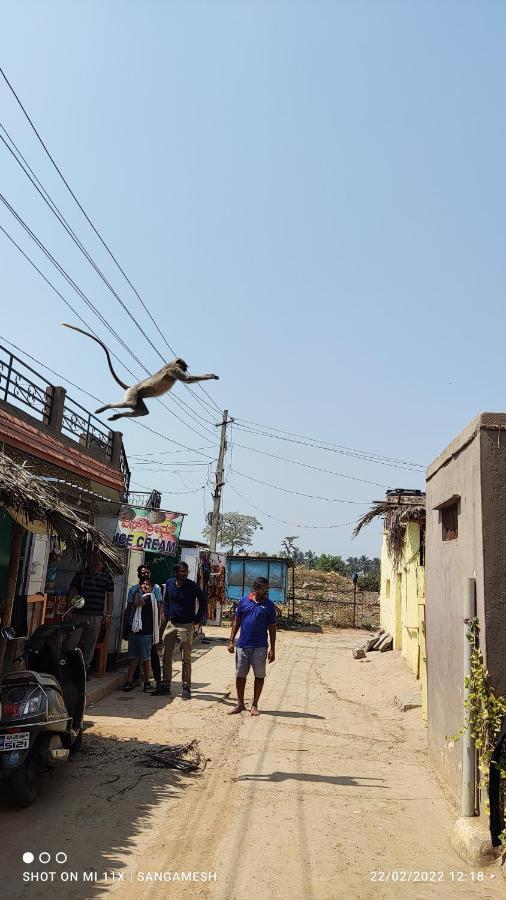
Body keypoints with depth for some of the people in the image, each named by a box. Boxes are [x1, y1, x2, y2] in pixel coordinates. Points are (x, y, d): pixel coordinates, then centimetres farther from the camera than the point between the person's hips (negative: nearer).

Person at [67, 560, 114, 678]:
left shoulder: (107, 576, 10)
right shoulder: (80, 574, 7)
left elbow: (109, 596, 10)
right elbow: (72, 592, 8)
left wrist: (109, 614, 5)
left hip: (97, 616, 1)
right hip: (79, 614, -1)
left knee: (91, 643, 4)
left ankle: (85, 667, 13)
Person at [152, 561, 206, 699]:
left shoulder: (192, 586, -9)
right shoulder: (169, 584, 4)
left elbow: (202, 601, 1)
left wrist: (197, 619, -1)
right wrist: (167, 614, 11)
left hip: (186, 625, -5)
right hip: (171, 624, 5)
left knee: (186, 659, -1)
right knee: (166, 656, 8)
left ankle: (186, 688, 6)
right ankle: (166, 685, 18)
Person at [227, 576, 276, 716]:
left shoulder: (269, 605, 0)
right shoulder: (244, 601, 2)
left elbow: (272, 627, 3)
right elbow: (236, 622, 8)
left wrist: (272, 649, 0)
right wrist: (231, 641, 2)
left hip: (260, 647, -1)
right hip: (242, 645, 1)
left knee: (259, 676, 5)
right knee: (240, 675, 8)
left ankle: (254, 705, 20)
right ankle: (240, 704, 23)